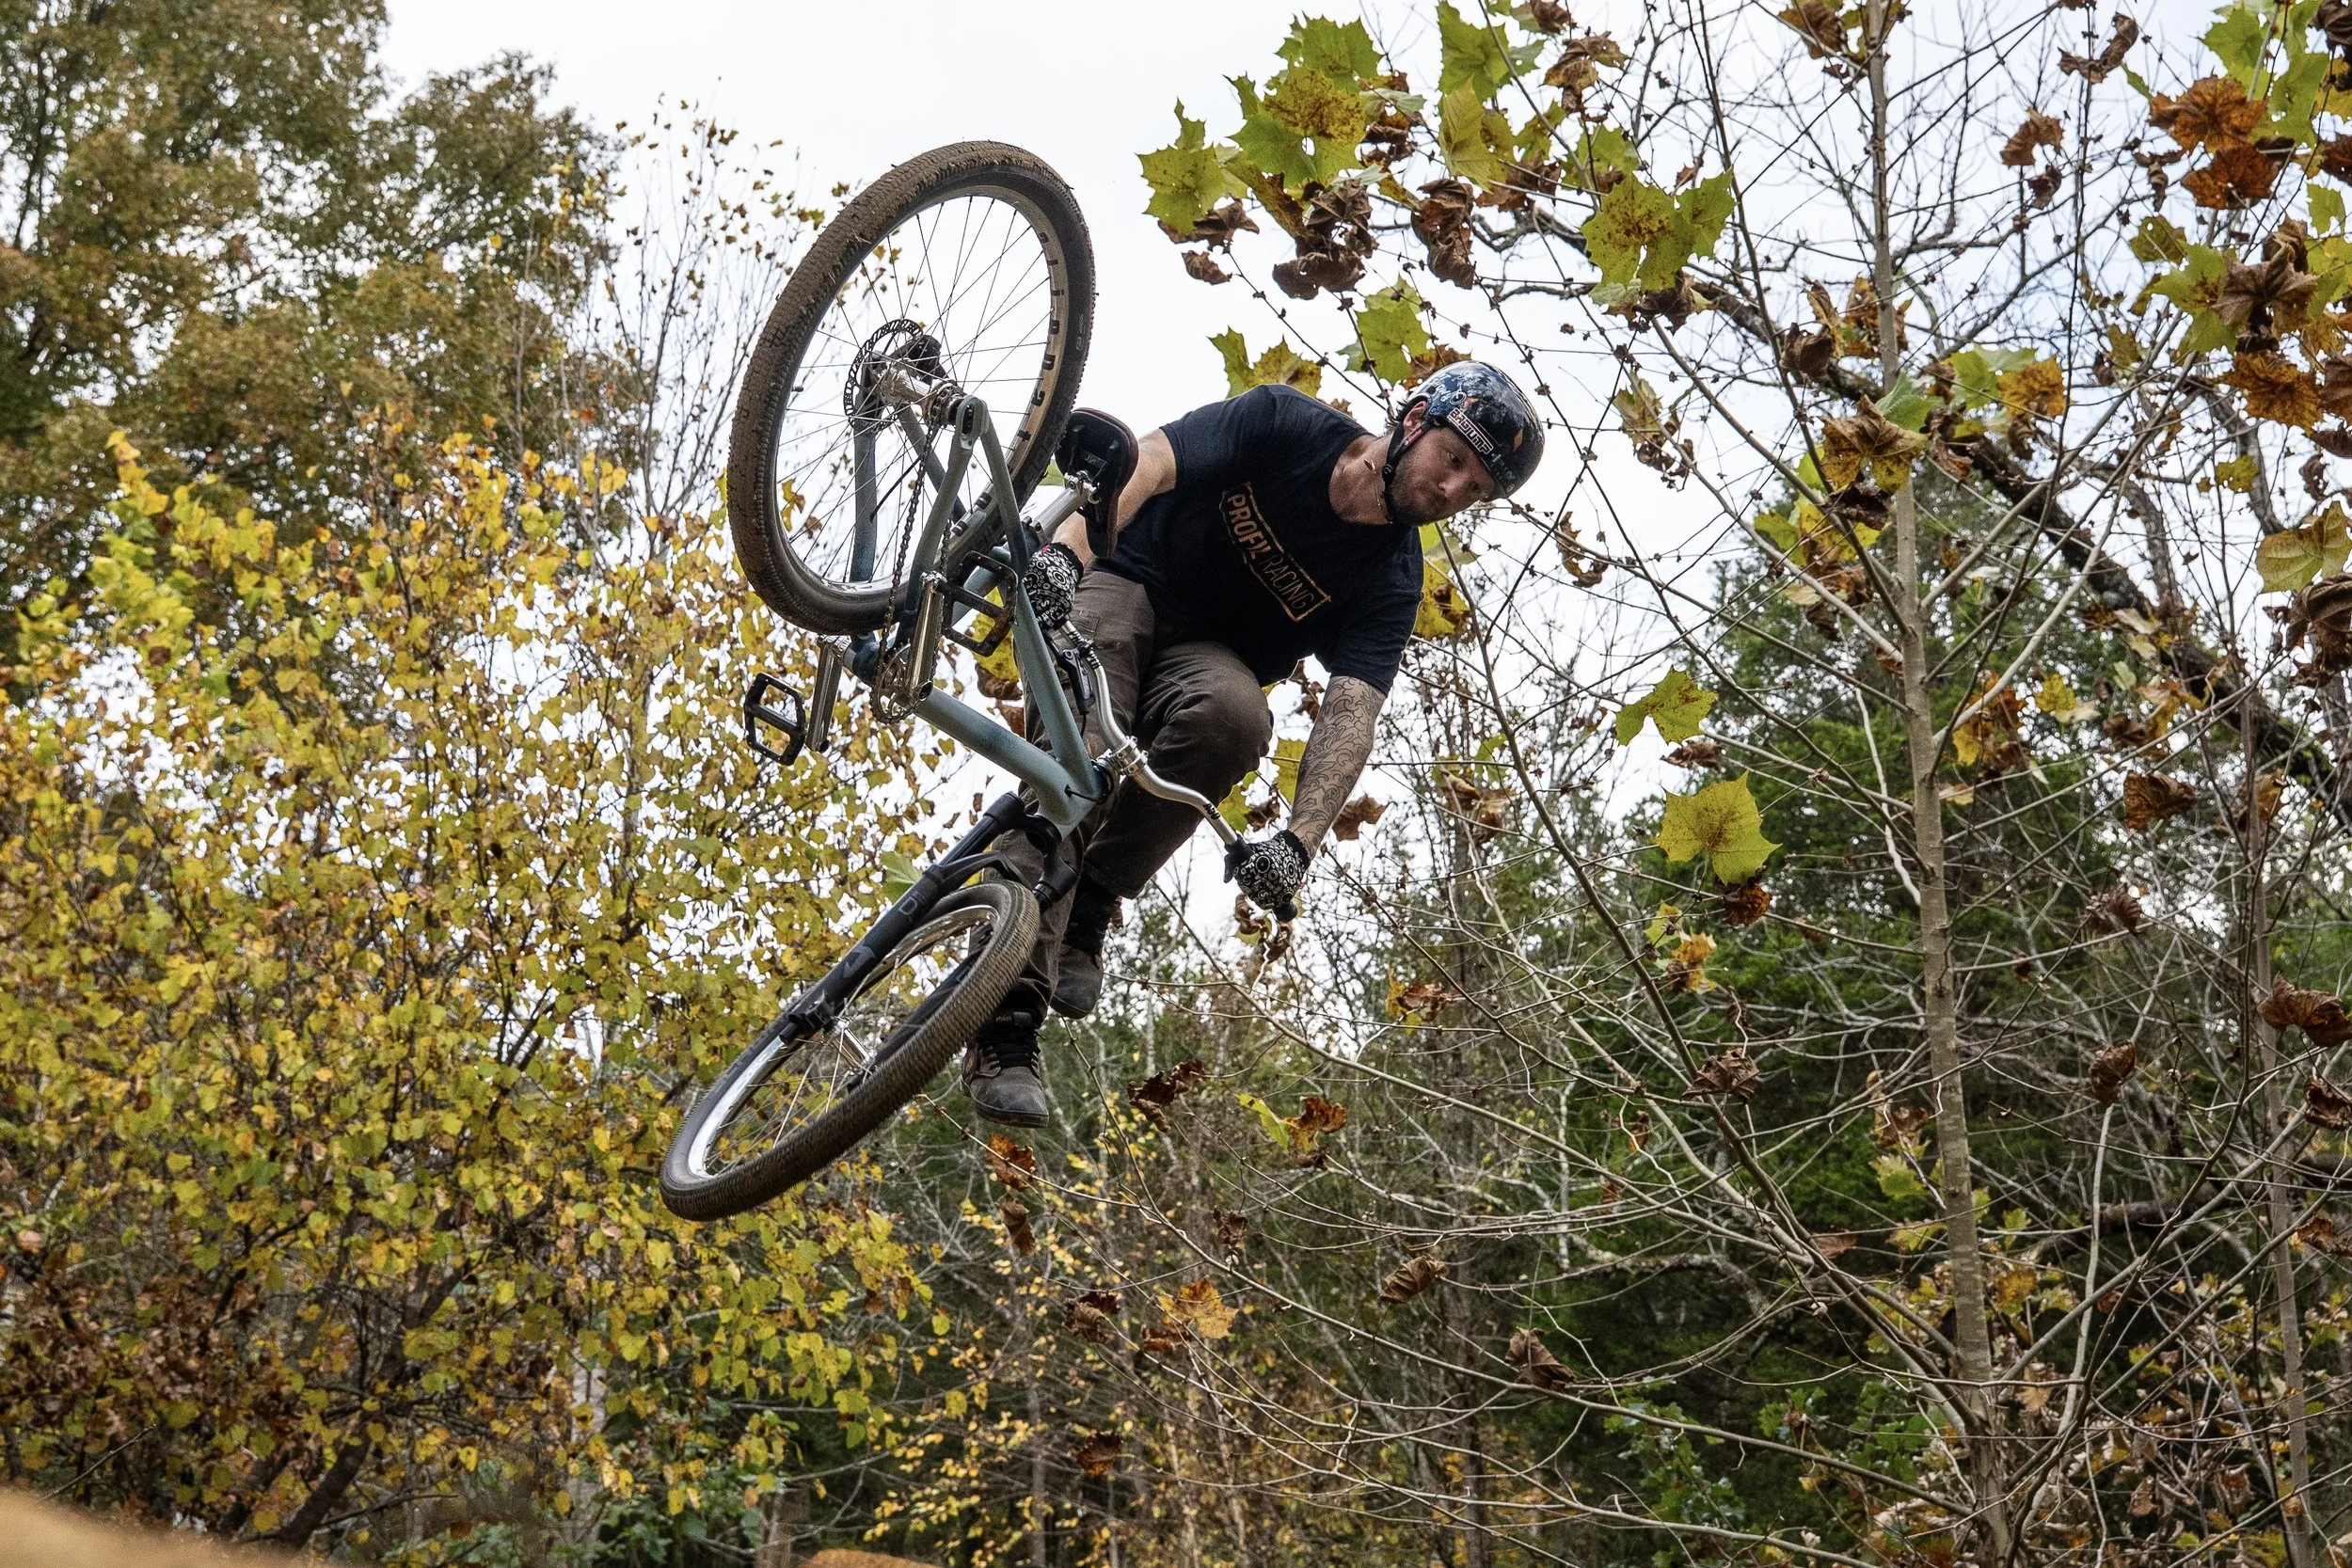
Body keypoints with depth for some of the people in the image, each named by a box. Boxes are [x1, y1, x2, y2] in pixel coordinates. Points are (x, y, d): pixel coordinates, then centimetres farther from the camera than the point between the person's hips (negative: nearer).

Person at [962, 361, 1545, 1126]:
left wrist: (1298, 841, -40)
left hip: (1206, 659, 2)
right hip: (1120, 588, -2)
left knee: (1236, 714, -35)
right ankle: (1006, 1031, -32)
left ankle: (1091, 901, -14)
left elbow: (1351, 713, -23)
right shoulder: (1282, 423, -14)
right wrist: (1066, 547, -45)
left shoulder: (1391, 583, -11)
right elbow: (1146, 463, -25)